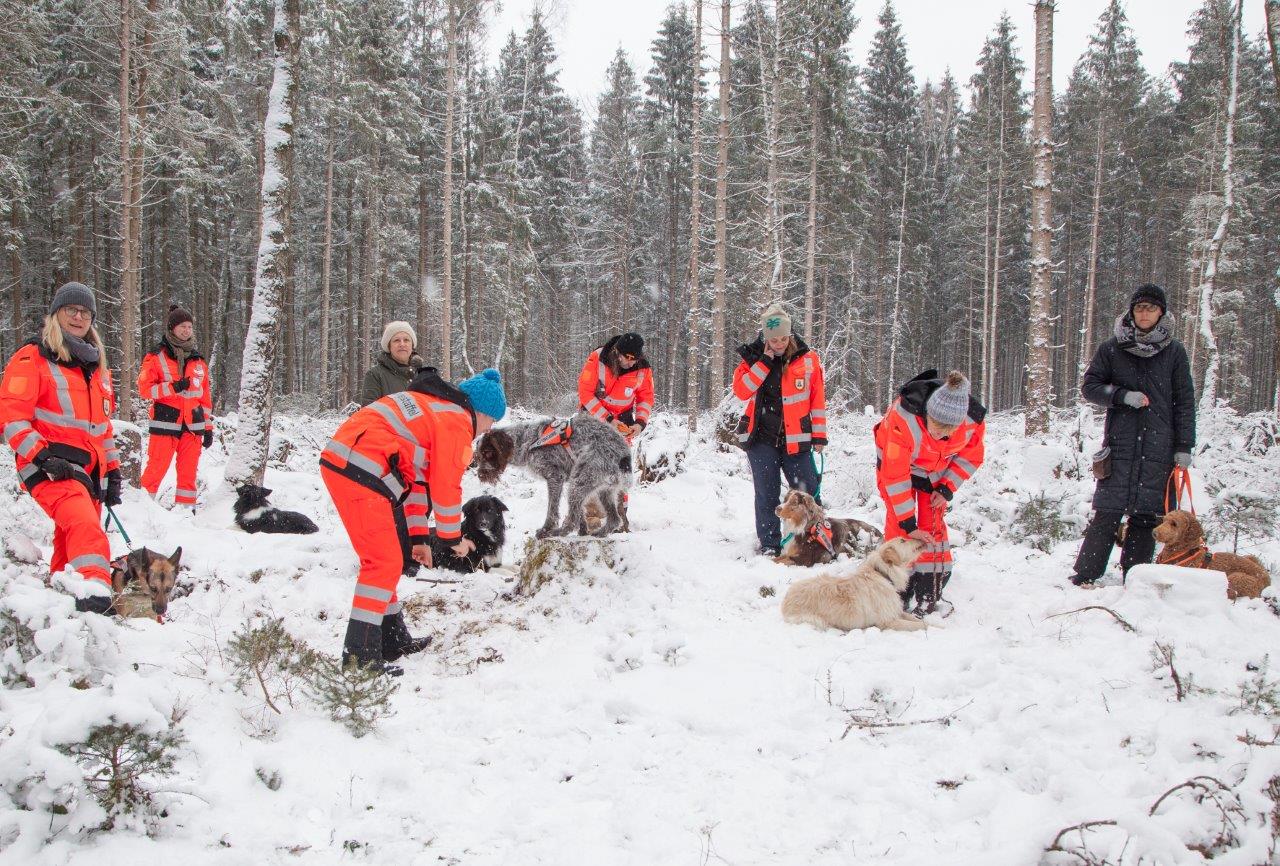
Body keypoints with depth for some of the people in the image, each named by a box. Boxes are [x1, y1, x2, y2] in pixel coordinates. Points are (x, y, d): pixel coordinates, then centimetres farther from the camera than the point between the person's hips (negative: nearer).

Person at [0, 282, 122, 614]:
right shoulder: (32, 359, 0)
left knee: (70, 545, 10)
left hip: (89, 471, 8)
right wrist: (42, 456, -17)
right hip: (51, 468, -8)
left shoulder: (97, 366, 22)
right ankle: (95, 587, -50)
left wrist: (112, 470, 22)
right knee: (84, 524, -32)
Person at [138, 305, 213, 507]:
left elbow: (205, 396, 18)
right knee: (156, 470, -6)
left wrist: (208, 427, 14)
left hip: (193, 425, 4)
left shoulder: (198, 361, 15)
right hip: (165, 423, -4)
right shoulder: (156, 357, 1)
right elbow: (144, 388, -5)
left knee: (188, 473, 6)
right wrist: (173, 388, -18)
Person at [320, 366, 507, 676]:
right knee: (385, 562, -7)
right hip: (360, 474, -10)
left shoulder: (430, 407, 26)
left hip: (337, 463, 10)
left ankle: (392, 639, 29)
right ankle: (360, 655, -7)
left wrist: (419, 537, 26)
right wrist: (454, 538, 11)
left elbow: (417, 477, 27)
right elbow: (446, 487, -4)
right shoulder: (457, 422, -4)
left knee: (381, 557, 19)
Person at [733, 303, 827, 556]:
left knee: (808, 493, 0)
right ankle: (770, 546, 13)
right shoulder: (753, 357, 1)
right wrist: (765, 361, -16)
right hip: (761, 438, 0)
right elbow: (741, 390, -13)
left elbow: (818, 399, 4)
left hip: (795, 440, 0)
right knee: (767, 495, 5)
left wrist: (819, 435, 2)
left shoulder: (807, 358, 0)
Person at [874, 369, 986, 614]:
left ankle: (930, 597, 3)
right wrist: (908, 524, -32)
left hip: (938, 467, 3)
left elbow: (971, 457, -7)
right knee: (897, 523, -9)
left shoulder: (974, 419, -31)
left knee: (933, 523, -3)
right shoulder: (903, 418, -44)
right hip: (896, 458, -3)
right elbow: (895, 474, -36)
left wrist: (947, 489, -16)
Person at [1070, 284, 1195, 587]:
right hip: (1120, 444, -1)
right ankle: (1084, 576, -2)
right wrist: (1123, 396, -10)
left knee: (1147, 514, 1)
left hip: (1159, 446, 1)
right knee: (1107, 511, -5)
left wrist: (1184, 447, 1)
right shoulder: (1112, 348, 5)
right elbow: (1089, 386, 7)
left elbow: (1184, 401, 7)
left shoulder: (1174, 351, 7)